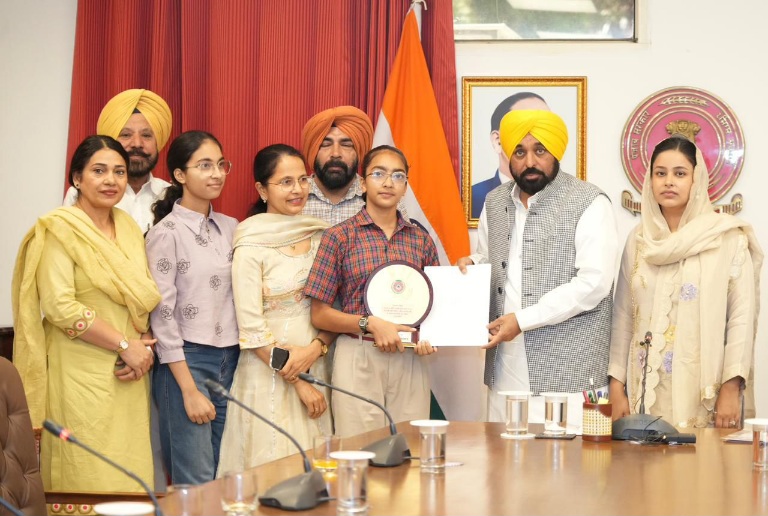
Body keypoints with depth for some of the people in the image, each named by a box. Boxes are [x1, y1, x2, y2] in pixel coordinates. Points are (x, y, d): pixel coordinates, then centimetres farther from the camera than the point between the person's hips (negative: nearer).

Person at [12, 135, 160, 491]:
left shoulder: (128, 228, 13)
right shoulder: (60, 230, -7)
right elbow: (60, 307, -16)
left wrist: (145, 347, -3)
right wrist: (125, 345, -13)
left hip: (130, 377, 6)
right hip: (83, 377, -6)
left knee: (130, 478, 6)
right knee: (91, 479, -5)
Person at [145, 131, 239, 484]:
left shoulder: (230, 228, 10)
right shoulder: (167, 233, -8)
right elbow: (162, 315, -11)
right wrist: (189, 390, -13)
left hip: (231, 361, 6)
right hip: (186, 362, -6)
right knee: (196, 486, -6)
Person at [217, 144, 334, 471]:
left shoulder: (320, 236, 8)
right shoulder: (251, 246, -8)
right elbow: (251, 328, -11)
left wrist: (316, 348, -10)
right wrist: (298, 382, -10)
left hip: (315, 368, 5)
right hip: (268, 376, -5)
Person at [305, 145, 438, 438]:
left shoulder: (421, 240, 11)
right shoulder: (339, 237, 1)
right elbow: (319, 315, -1)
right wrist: (370, 324, -14)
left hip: (410, 362, 3)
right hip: (358, 358, -3)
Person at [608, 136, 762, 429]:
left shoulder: (728, 238, -3)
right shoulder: (638, 241, 9)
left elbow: (742, 317, -5)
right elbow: (623, 317, 9)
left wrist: (731, 388, -11)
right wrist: (616, 386, 4)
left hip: (705, 392, -3)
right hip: (649, 390, 3)